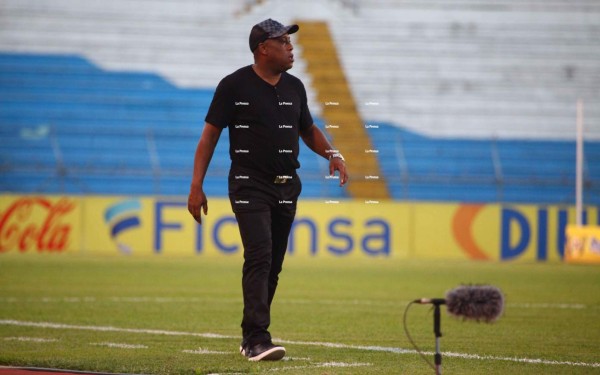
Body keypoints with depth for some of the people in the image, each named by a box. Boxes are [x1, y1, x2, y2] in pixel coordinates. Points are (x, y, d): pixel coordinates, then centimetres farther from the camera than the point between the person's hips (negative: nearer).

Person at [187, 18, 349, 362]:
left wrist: (332, 154, 2)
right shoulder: (234, 85, -6)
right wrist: (196, 187, -11)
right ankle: (257, 340, -24)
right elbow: (210, 136, -4)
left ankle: (252, 338, 19)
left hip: (287, 187, 6)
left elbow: (308, 130, 23)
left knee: (273, 266, 8)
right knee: (259, 257, -19)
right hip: (250, 185, -6)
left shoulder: (295, 87, 11)